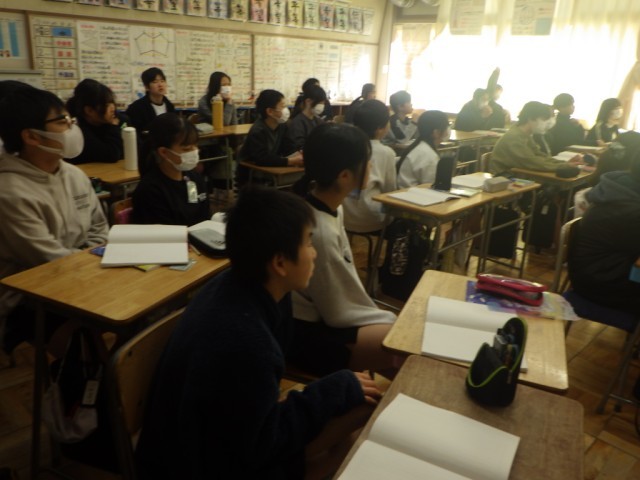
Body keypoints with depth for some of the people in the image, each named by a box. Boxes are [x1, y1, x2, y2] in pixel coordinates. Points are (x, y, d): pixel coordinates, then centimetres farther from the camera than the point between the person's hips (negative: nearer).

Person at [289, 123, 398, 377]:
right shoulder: (319, 232, -31)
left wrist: (387, 317, 1)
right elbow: (339, 313, -19)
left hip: (317, 312, 9)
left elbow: (341, 284, 4)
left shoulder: (325, 205, -3)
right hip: (303, 332, -9)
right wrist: (393, 321, -6)